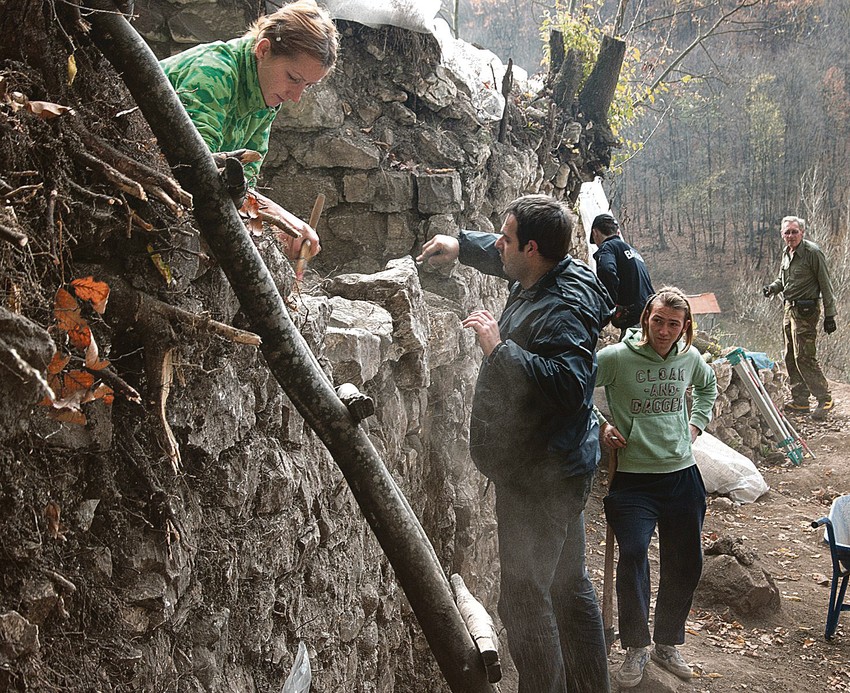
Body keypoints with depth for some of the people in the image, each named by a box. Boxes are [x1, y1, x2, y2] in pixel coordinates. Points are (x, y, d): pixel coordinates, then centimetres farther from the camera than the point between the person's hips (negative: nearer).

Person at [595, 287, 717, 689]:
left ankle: (667, 644, 30)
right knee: (633, 554, -22)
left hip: (682, 476, 5)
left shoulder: (690, 358, 6)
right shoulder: (617, 357, -11)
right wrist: (599, 425, -10)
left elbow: (708, 386, 29)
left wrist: (696, 423, 16)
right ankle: (636, 648, -4)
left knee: (685, 565, 10)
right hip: (632, 478, -5)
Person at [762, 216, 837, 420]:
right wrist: (773, 287, 3)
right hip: (789, 309, 9)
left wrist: (830, 314, -12)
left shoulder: (812, 252, -13)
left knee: (804, 357, -11)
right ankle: (799, 400, 19)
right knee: (790, 357, 11)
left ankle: (825, 398, -1)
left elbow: (825, 285, -11)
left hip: (805, 310, -9)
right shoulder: (786, 252, 11)